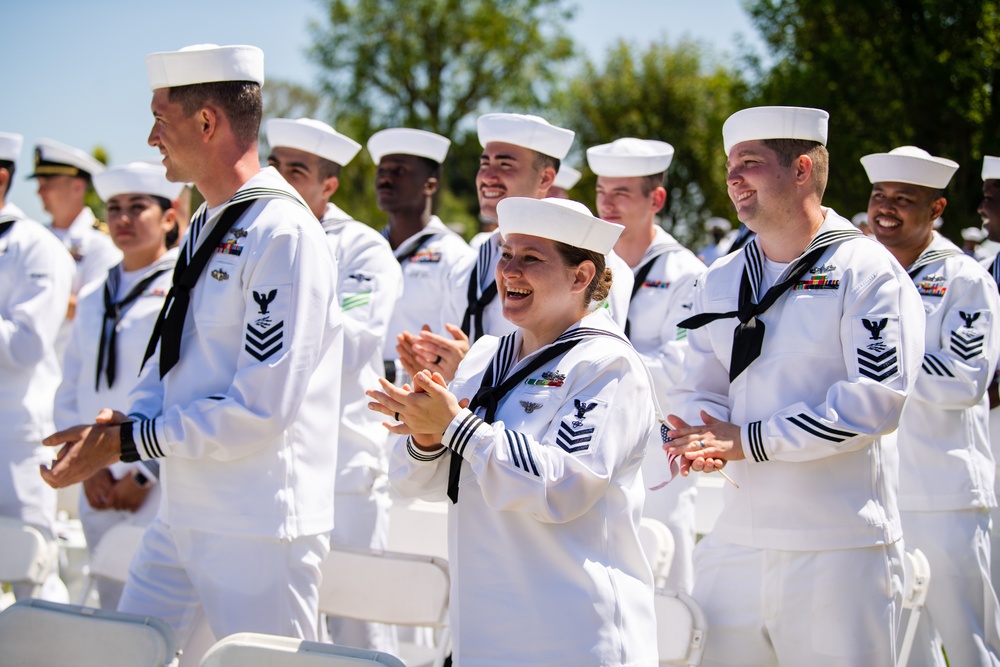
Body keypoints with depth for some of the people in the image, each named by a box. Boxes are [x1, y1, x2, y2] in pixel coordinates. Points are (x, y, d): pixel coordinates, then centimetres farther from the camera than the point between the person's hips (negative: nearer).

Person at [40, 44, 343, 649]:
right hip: (182, 512, 9)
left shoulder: (284, 233, -17)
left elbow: (259, 410, -22)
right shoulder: (205, 229, 14)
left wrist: (126, 442, -15)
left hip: (259, 528, -9)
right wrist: (122, 423, -3)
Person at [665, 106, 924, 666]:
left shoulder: (866, 270, -6)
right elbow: (698, 388, 13)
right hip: (735, 544, 6)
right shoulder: (722, 279, 14)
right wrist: (705, 438, -12)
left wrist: (749, 440, -18)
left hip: (839, 551, -5)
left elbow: (880, 398, -16)